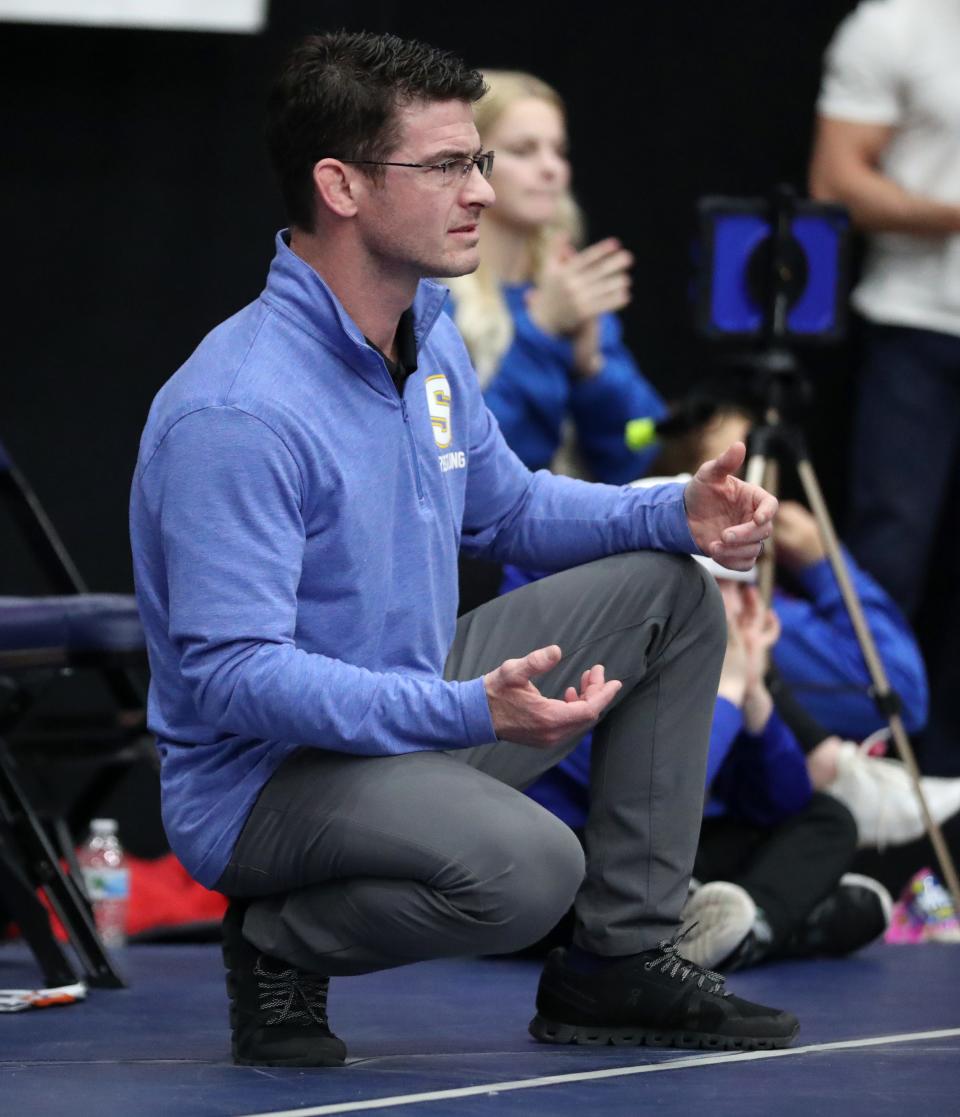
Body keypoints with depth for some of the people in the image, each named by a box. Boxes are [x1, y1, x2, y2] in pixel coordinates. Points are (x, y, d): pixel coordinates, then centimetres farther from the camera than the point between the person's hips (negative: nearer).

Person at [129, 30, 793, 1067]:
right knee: (524, 865, -36)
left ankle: (620, 962, 12)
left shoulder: (427, 332, 5)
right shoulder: (237, 414, -26)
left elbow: (504, 505, 21)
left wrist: (677, 514, 2)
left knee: (668, 590, 11)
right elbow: (232, 673, -30)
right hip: (262, 778, -10)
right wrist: (470, 711, -37)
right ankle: (276, 940, -6)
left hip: (412, 714, 10)